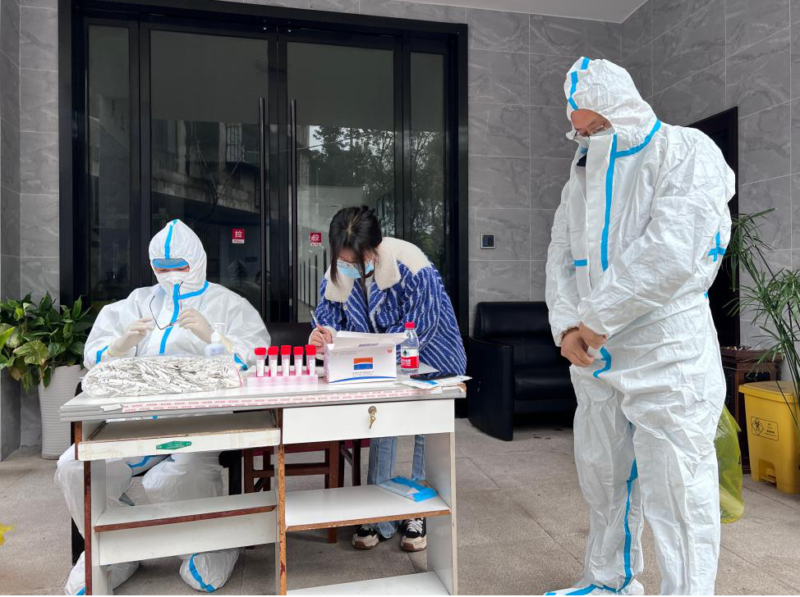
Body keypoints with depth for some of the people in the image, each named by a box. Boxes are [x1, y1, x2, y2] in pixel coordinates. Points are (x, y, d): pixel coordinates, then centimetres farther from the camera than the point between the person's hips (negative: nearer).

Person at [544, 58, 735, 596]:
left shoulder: (686, 152, -6)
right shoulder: (584, 173, 16)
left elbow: (672, 253, -19)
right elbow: (562, 254, 10)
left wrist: (597, 318, -14)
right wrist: (568, 325, -7)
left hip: (667, 354, -7)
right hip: (595, 353, 7)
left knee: (674, 489, -3)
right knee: (602, 476, 16)